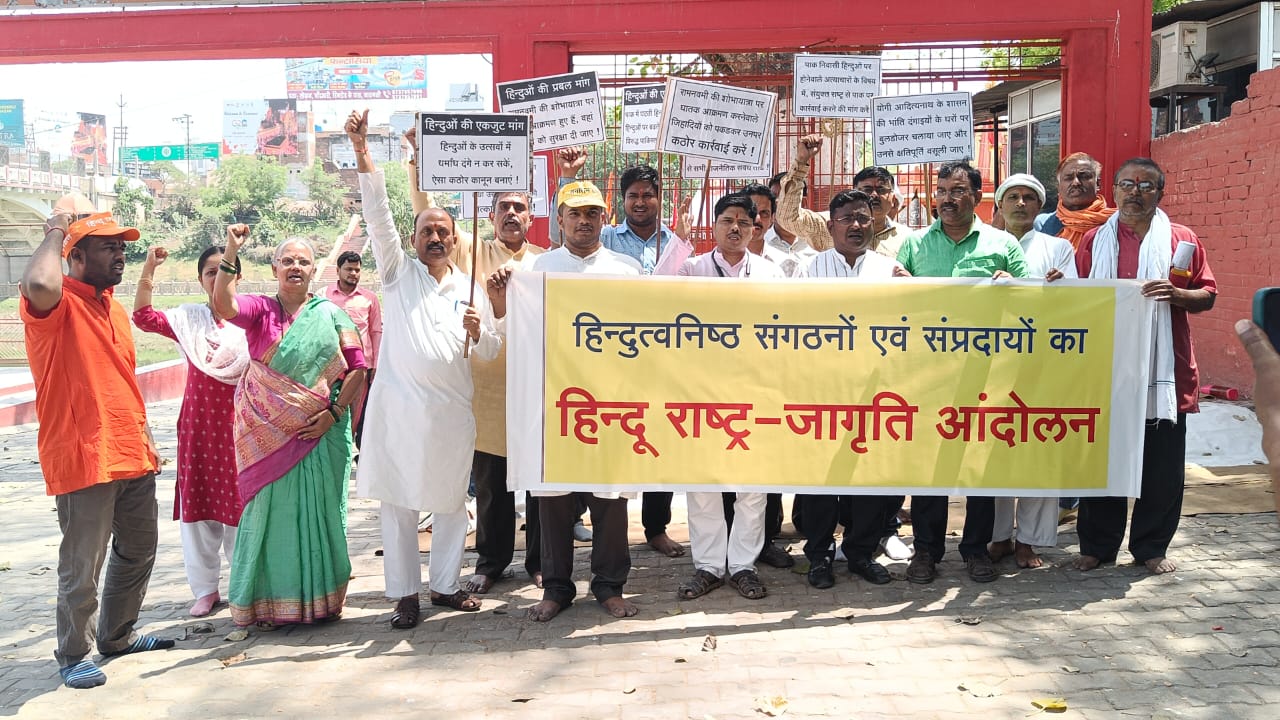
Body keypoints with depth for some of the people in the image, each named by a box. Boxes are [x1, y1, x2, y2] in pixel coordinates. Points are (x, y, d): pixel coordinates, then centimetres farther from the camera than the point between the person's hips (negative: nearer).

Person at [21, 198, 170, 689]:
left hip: (133, 460, 8)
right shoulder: (57, 304, -11)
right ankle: (73, 655, 20)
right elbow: (39, 285, -38)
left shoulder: (114, 308, 15)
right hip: (83, 461, -8)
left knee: (138, 552, 19)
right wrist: (55, 232, -19)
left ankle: (118, 635, 36)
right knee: (82, 568, 2)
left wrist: (146, 440, 21)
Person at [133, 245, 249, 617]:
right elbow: (145, 318, -7)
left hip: (238, 424, -2)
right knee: (197, 504, 8)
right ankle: (205, 589, 20)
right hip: (198, 423, 3)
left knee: (239, 503, 4)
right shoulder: (189, 318, 6)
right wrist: (148, 270, -15)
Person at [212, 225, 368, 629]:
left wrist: (334, 411, -9)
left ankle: (319, 598, 17)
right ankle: (268, 603, 12)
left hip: (320, 432, 0)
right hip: (269, 433, 0)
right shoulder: (259, 310, 5)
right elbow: (223, 305, -17)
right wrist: (231, 254, -26)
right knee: (272, 509, 2)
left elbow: (357, 367, 1)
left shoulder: (330, 314, 5)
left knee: (319, 510, 5)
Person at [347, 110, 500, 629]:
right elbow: (378, 216, -4)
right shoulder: (399, 273, 7)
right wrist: (362, 153, -13)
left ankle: (446, 585, 24)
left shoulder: (470, 289, 12)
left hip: (452, 410, 2)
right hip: (399, 406, -2)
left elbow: (491, 352, 12)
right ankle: (405, 594, 12)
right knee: (398, 503, 2)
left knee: (451, 502, 9)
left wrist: (476, 332, -11)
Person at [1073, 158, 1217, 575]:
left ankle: (1151, 546, 20)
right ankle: (1097, 545, 18)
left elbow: (1208, 296, 4)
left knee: (1162, 464, 5)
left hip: (1163, 370, 0)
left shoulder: (1182, 240, 6)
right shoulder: (1095, 241, 9)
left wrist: (1176, 294, -15)